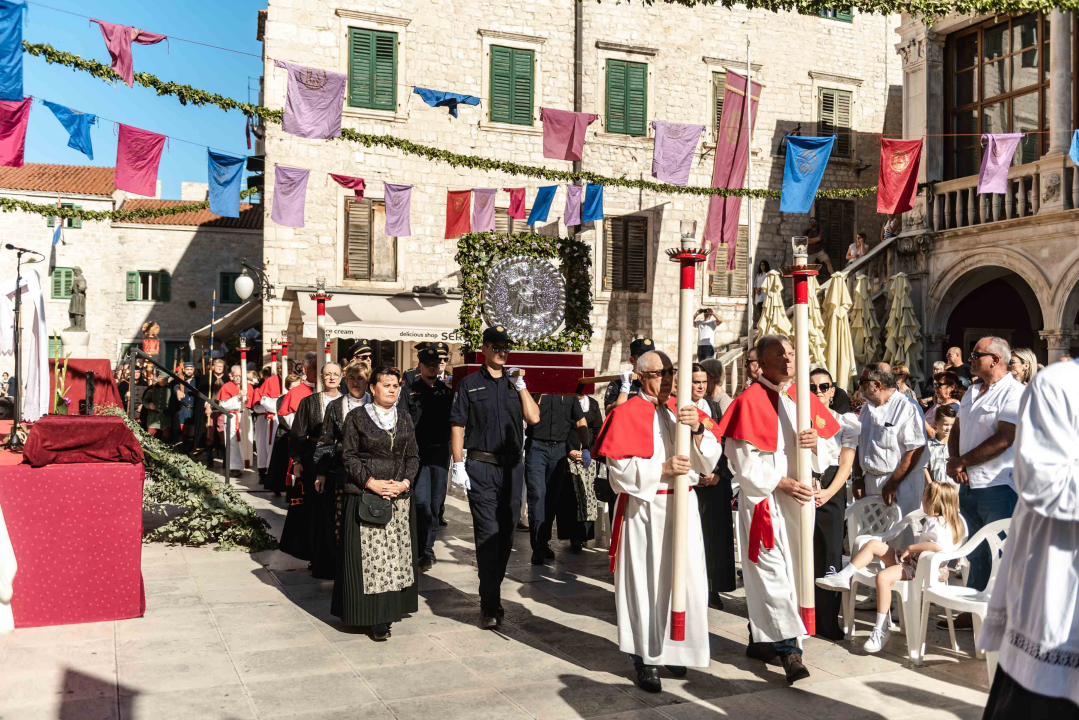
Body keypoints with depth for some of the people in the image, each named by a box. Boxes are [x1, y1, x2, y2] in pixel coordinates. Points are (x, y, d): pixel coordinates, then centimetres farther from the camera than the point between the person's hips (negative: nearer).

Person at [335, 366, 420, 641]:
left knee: (397, 554, 6)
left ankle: (393, 607, 16)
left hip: (399, 497, 4)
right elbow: (349, 456, -3)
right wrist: (371, 482, -13)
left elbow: (413, 456, 11)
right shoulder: (357, 417, -1)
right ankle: (375, 618, 1)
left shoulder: (404, 419, 11)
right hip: (363, 497, -4)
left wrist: (405, 482, -6)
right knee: (369, 556, -4)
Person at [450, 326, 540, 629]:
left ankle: (491, 594, 22)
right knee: (488, 533, -8)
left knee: (507, 534, 8)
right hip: (481, 467, -4)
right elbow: (457, 425, -1)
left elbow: (533, 418, 2)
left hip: (512, 467, 4)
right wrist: (458, 465, -8)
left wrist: (521, 385, -4)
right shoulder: (470, 383, 3)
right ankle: (491, 606, -5)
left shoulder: (514, 383, 14)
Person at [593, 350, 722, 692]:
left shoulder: (683, 410, 11)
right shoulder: (627, 414, -3)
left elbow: (710, 458, -1)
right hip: (644, 510, -4)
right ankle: (647, 658, 12)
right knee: (647, 581, 0)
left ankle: (675, 649, 23)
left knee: (686, 580, 4)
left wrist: (697, 429, -20)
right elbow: (619, 470, -10)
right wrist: (663, 469, -20)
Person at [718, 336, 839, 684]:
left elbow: (828, 454, 11)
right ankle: (788, 648, -3)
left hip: (799, 498, 6)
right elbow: (744, 460, -11)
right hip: (762, 499, -6)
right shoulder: (750, 401, -7)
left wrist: (816, 442, -12)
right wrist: (780, 482, -18)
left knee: (788, 570, 11)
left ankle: (759, 639, 24)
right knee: (772, 572, -8)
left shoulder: (806, 399, 11)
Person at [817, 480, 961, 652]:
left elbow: (939, 545, -31)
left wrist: (911, 548, -20)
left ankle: (882, 630, -23)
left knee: (883, 577, -31)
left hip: (925, 568, -11)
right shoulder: (930, 520, 19)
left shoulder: (938, 523, -13)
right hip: (913, 561, 11)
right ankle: (844, 577, 2)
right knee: (873, 544, 6)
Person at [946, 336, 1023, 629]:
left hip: (998, 487, -8)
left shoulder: (1013, 393, -12)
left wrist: (962, 461, -13)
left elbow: (1004, 439, -20)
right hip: (969, 484, 8)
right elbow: (957, 429, 17)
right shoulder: (972, 391, 13)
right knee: (976, 552, 16)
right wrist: (954, 460, -3)